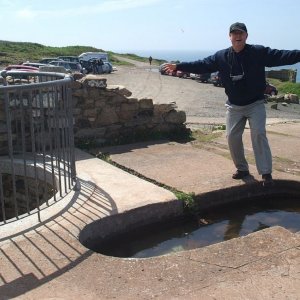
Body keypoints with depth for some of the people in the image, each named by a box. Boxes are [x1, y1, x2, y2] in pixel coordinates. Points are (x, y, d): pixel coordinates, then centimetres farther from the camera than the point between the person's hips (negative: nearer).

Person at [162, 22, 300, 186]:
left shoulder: (259, 52, -9)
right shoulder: (221, 56, -1)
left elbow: (281, 56, -16)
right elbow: (201, 65, 3)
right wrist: (178, 66, 0)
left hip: (255, 104, -3)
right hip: (234, 106, 3)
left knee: (259, 134, -13)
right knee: (232, 137, 2)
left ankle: (266, 172, -6)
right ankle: (242, 168, 20)